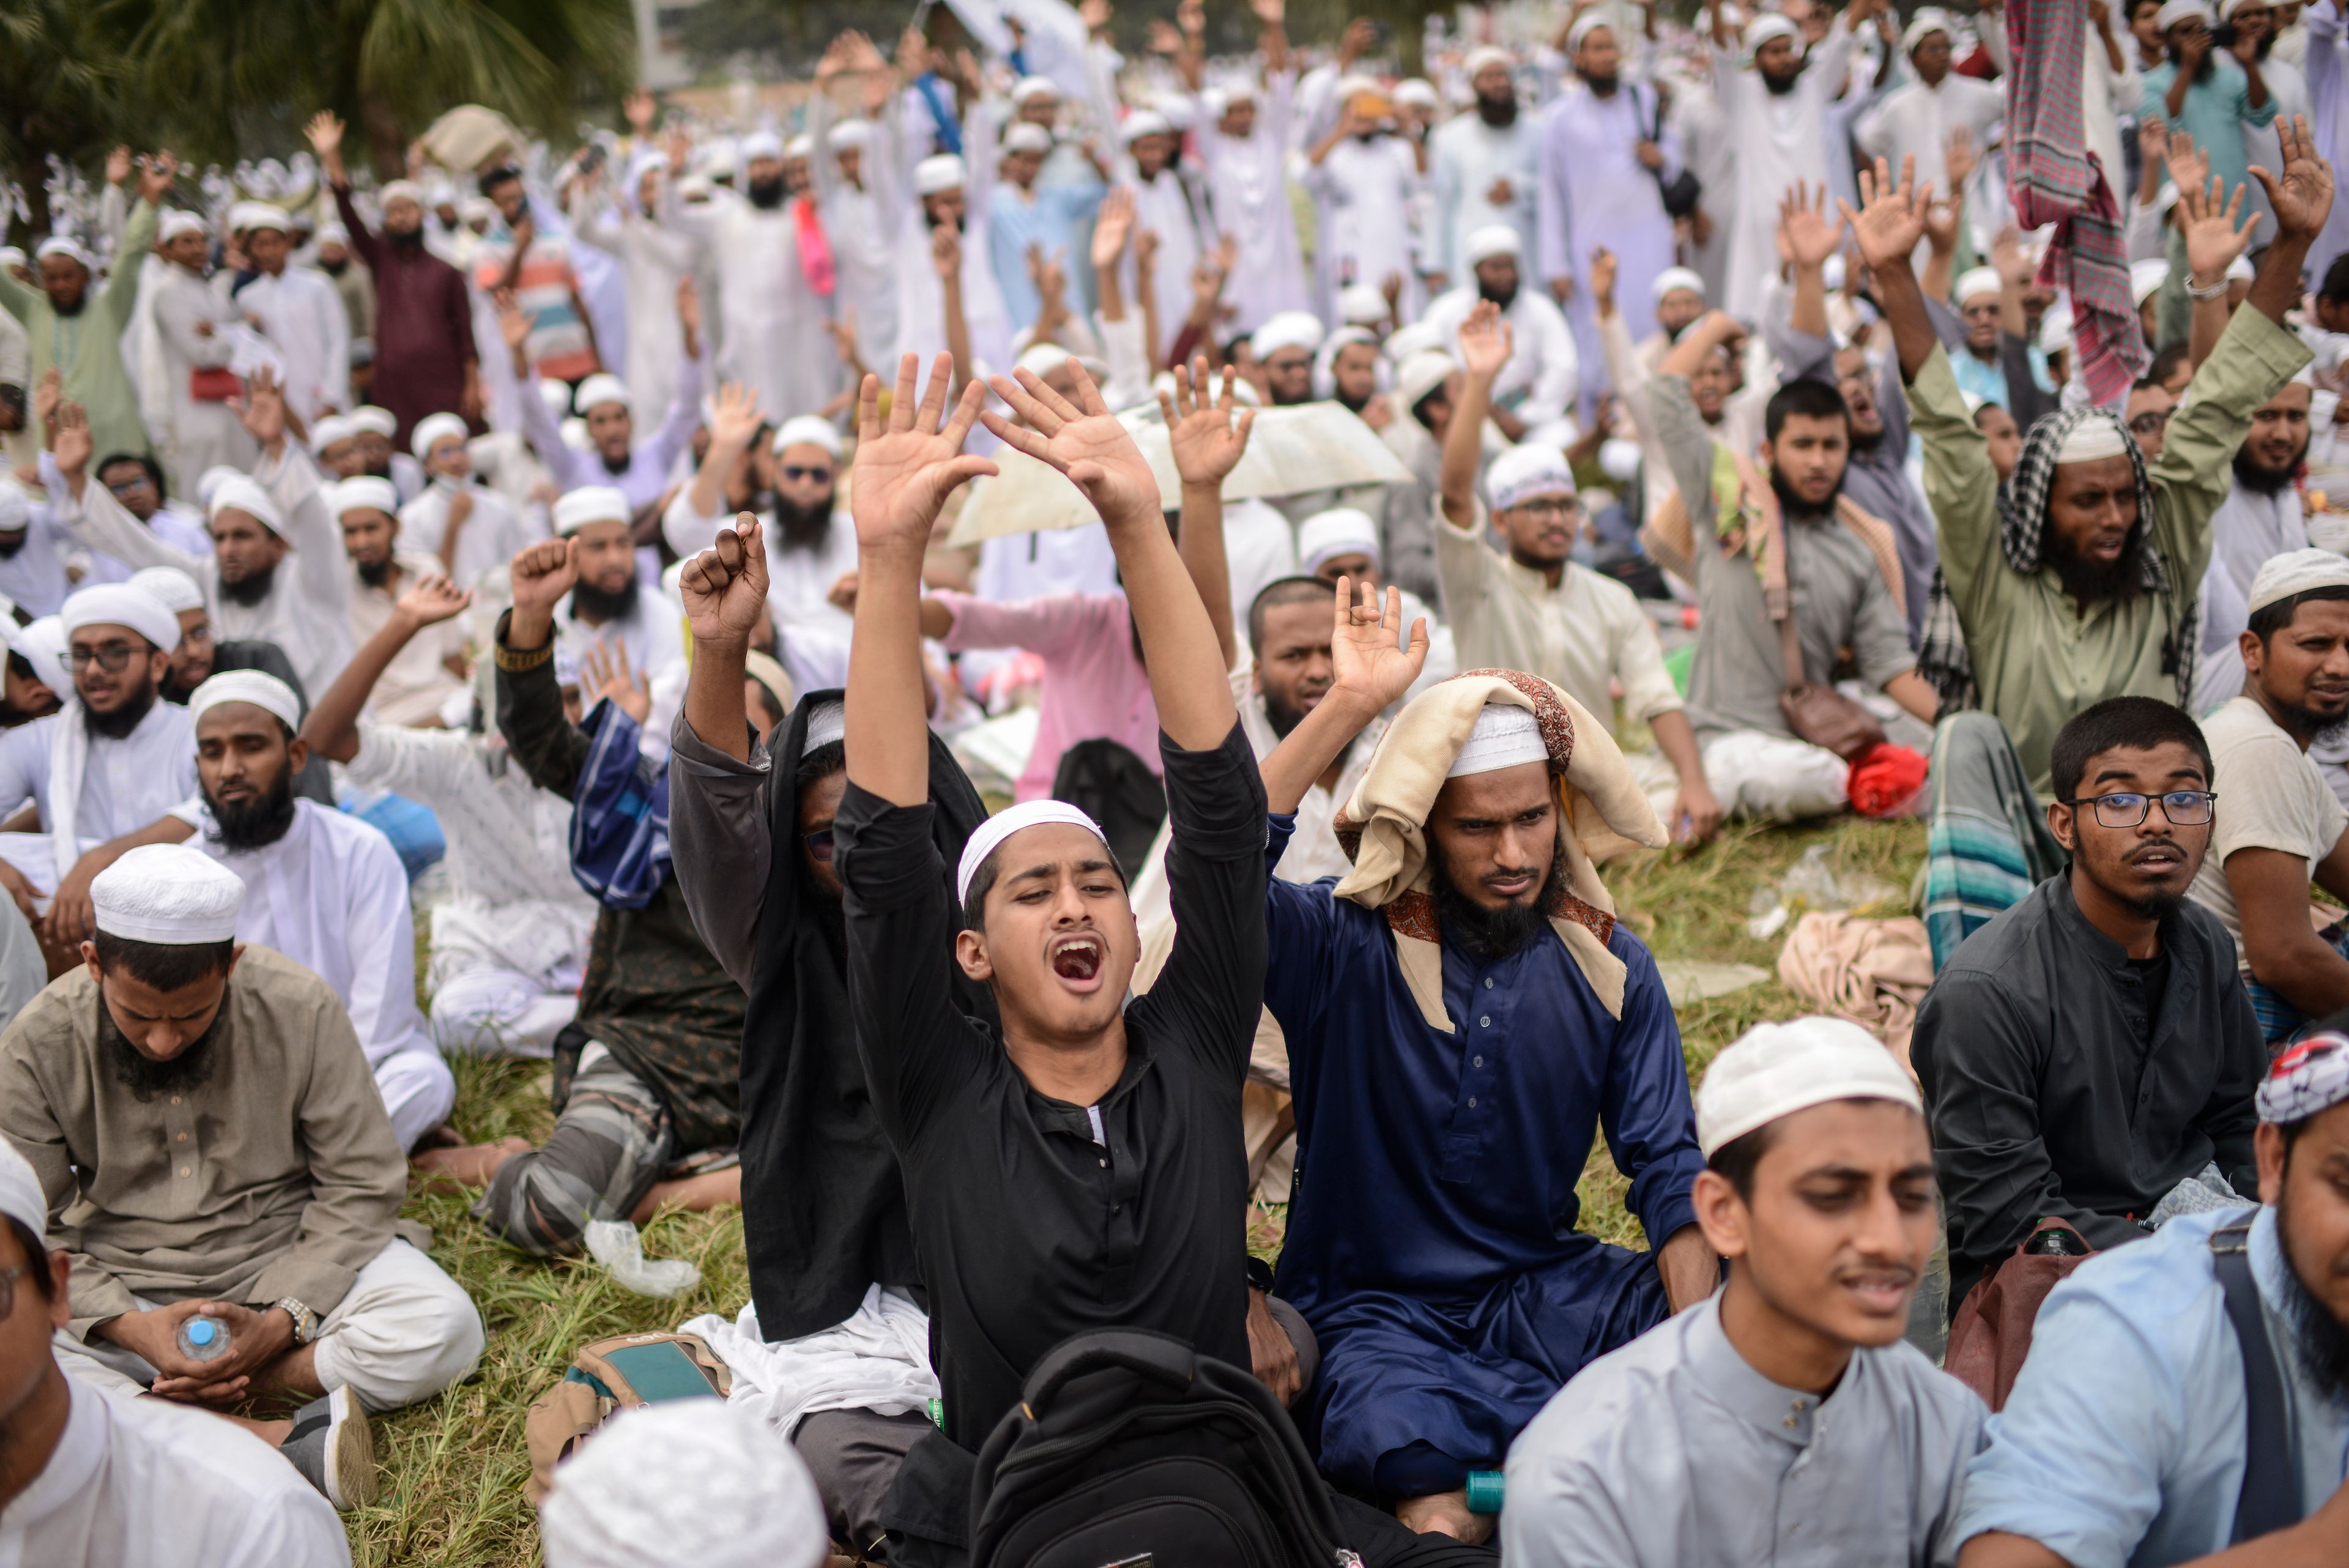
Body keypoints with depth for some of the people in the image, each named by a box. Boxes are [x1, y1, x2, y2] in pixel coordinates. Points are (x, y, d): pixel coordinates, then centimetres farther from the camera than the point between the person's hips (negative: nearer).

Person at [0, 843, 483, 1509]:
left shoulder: (301, 1010, -13)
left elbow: (362, 1186, -7)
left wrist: (283, 1321, -19)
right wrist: (127, 1327, -23)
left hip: (286, 1255, 0)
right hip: (120, 1286, 0)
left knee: (444, 1329, -26)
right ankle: (277, 1443, -33)